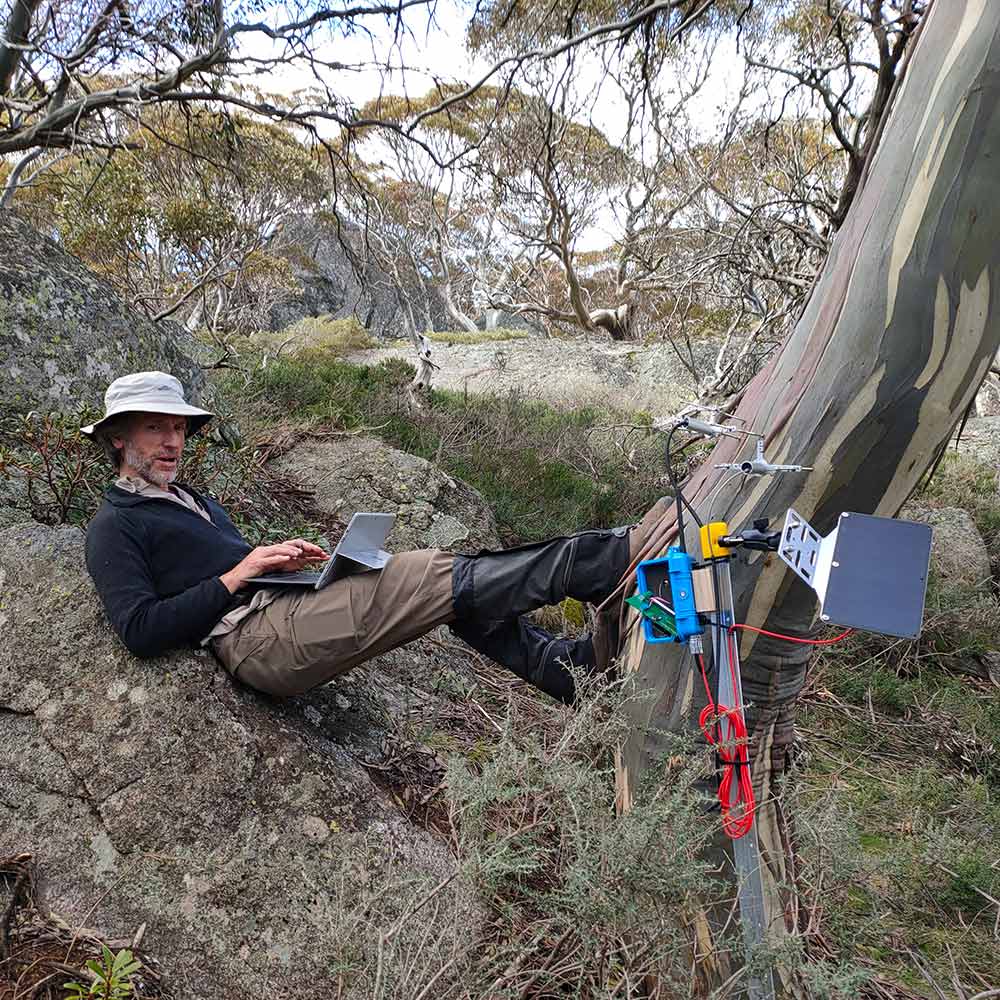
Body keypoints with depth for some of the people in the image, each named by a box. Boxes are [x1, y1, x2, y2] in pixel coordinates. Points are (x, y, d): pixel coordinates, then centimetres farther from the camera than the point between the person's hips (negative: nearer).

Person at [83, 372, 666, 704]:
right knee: (442, 576, -19)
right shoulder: (115, 526, 2)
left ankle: (578, 667, -2)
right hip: (257, 636, -9)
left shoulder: (192, 500, 28)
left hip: (286, 606, 9)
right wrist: (237, 576, -14)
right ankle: (621, 555, -18)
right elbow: (140, 630, -11)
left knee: (462, 598, -3)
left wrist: (284, 558, 7)